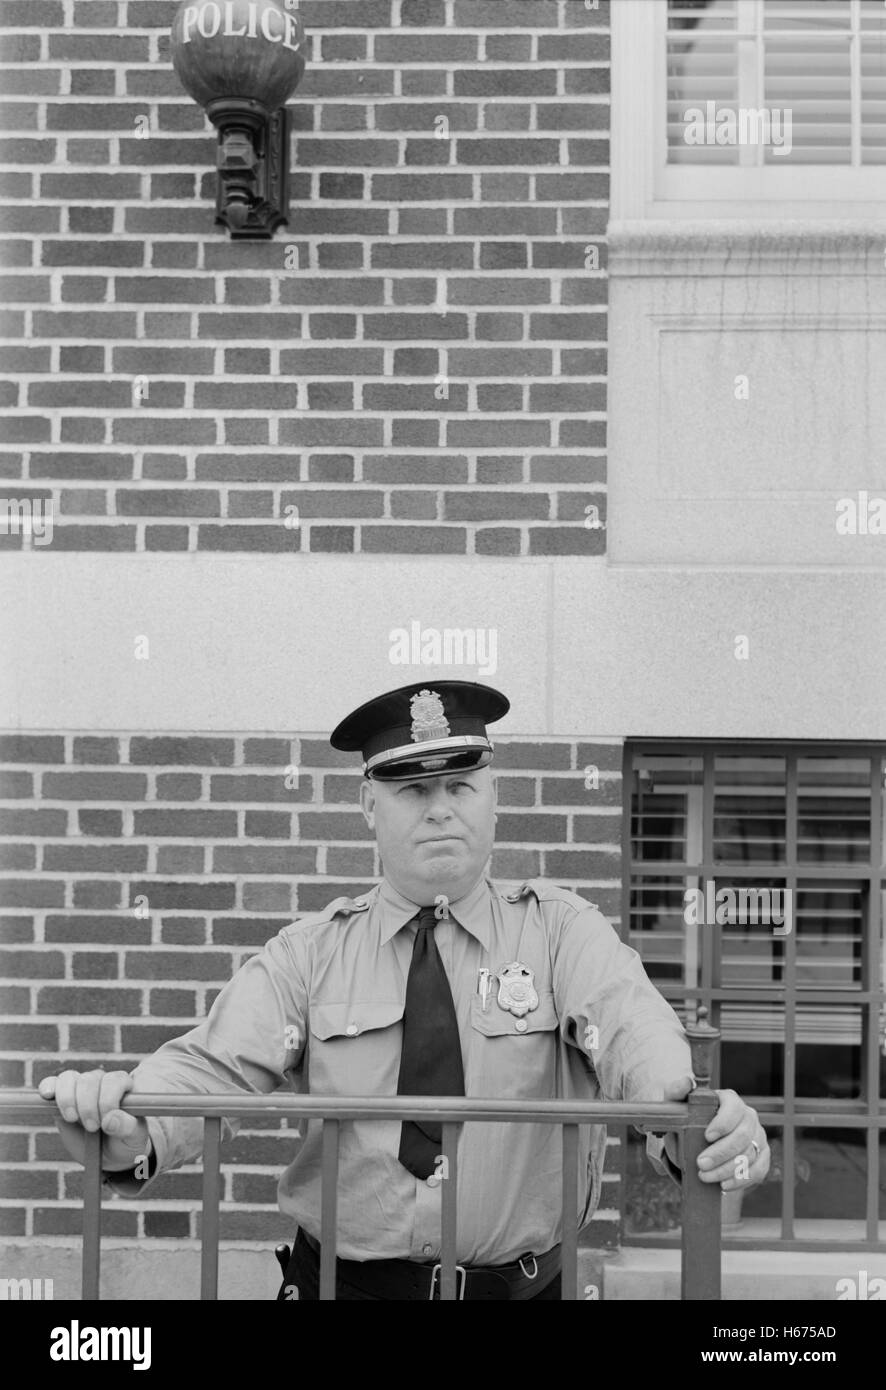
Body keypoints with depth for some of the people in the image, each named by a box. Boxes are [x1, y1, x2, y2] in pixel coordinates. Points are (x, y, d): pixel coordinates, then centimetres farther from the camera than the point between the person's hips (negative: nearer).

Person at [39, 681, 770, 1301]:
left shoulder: (559, 929, 2)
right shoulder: (312, 950, 3)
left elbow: (629, 1026, -15)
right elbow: (217, 1065, -8)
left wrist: (689, 1118, -37)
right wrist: (133, 1136, -30)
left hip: (520, 1285, 0)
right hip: (343, 1280, 0)